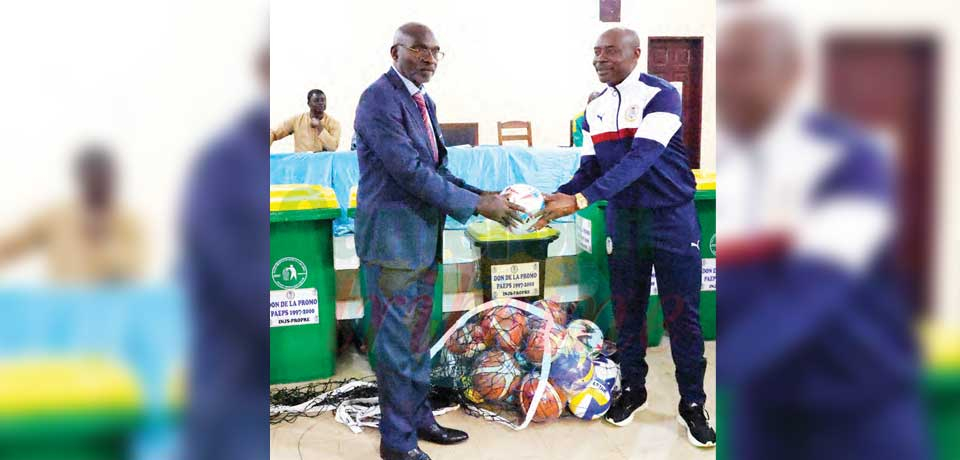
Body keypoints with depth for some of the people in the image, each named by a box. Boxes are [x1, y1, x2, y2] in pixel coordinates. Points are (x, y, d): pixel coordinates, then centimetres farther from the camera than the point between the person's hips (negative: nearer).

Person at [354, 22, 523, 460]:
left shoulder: (424, 102, 13)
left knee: (417, 337, 18)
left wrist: (482, 196, -2)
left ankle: (418, 417, 31)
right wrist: (477, 205, -20)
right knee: (397, 342, 0)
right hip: (392, 239, -9)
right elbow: (410, 171, -23)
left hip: (422, 238, 9)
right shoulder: (379, 99, -16)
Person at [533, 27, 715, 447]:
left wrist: (581, 200, -35)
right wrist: (557, 198, -16)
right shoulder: (595, 109, 4)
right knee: (627, 312, 11)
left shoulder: (661, 96, -15)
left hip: (671, 218, -5)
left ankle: (692, 403, 14)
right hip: (622, 219, 5)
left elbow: (641, 158, -27)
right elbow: (590, 168, 5)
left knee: (682, 315, 1)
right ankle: (632, 389, 27)